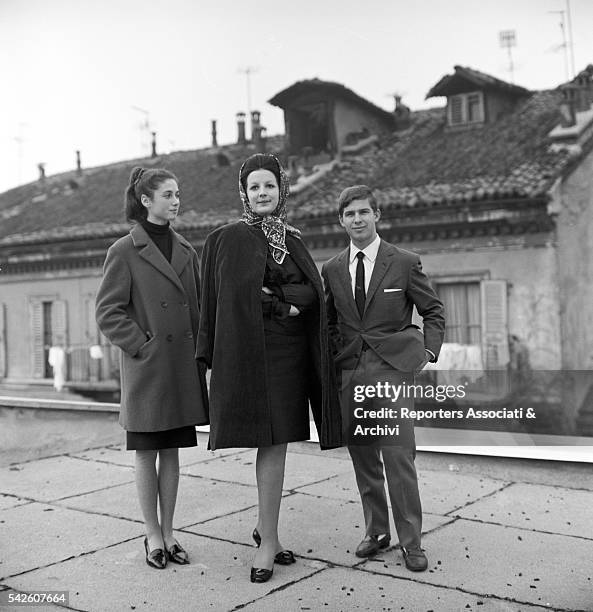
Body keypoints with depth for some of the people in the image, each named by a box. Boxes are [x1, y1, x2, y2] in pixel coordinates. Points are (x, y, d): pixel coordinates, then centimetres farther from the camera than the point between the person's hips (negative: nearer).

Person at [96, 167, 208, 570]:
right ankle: (153, 535, 20)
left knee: (172, 453, 12)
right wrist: (143, 346, -12)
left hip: (183, 367, 5)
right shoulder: (125, 251, -6)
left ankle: (169, 533, 23)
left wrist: (199, 352, 5)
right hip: (146, 370, -4)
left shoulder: (187, 250, 9)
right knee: (147, 454, 6)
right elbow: (108, 313, -7)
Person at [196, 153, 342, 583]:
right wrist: (286, 304, -8)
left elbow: (313, 293, 11)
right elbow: (235, 297, -11)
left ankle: (266, 528, 25)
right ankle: (269, 541, 4)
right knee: (272, 443, -6)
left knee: (276, 441, 9)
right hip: (255, 350, -5)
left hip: (291, 351, 5)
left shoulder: (292, 240, 16)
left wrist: (274, 298, -5)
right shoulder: (233, 238, -2)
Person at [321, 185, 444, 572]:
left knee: (399, 458, -7)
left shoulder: (405, 263, 0)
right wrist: (335, 358, 9)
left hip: (391, 369, -4)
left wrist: (429, 350, -5)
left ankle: (411, 541, 6)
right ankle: (376, 532, 24)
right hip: (350, 373, 4)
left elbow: (433, 311, 8)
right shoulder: (332, 270, 10)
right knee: (363, 458, 9)